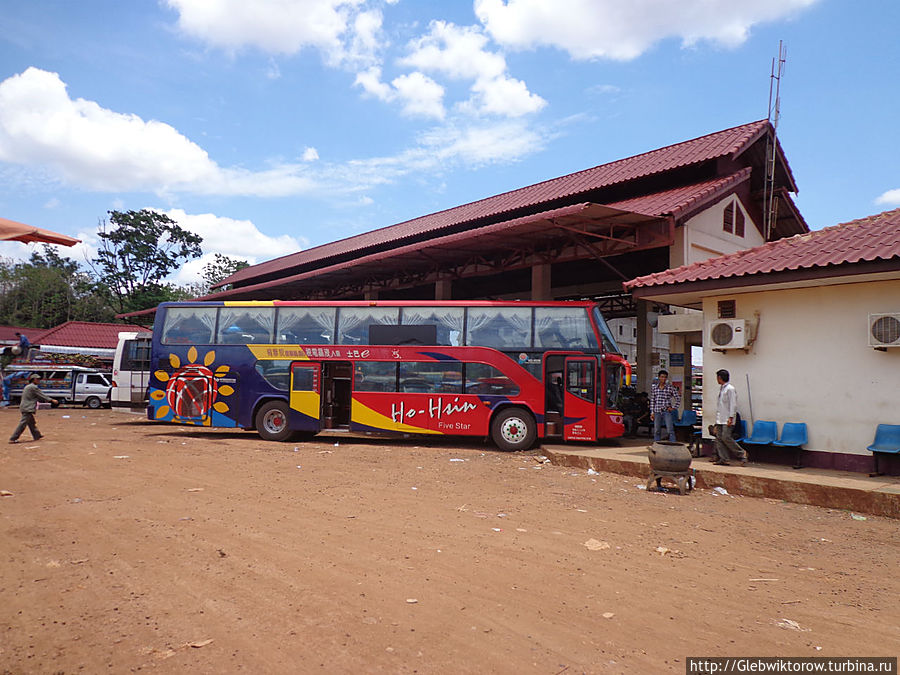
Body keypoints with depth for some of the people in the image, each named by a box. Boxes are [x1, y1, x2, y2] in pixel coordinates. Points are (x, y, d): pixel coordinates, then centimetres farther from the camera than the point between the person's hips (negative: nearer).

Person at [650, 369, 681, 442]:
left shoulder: (670, 387, 0)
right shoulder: (654, 387, 7)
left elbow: (678, 398, 5)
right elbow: (652, 400, 10)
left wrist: (674, 408, -2)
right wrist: (652, 412, 7)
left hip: (667, 411, -2)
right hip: (657, 411, 2)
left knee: (670, 430, -7)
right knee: (656, 431, 6)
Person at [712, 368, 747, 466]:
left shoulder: (730, 389, -10)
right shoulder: (721, 388, 17)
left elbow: (733, 404, -13)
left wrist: (731, 417, -18)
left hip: (727, 419, -9)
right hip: (720, 419, 9)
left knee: (726, 437, -13)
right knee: (719, 437, 3)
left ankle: (741, 454, 1)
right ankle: (723, 458, 5)